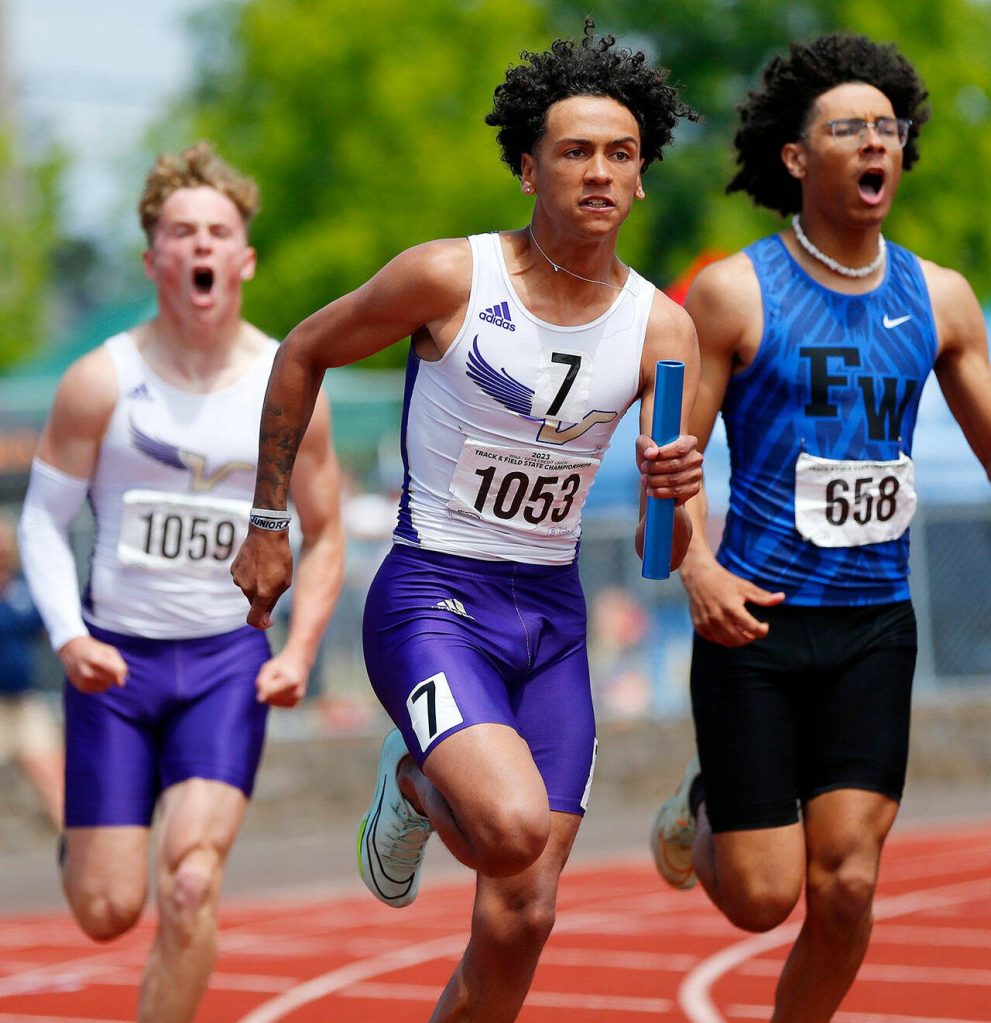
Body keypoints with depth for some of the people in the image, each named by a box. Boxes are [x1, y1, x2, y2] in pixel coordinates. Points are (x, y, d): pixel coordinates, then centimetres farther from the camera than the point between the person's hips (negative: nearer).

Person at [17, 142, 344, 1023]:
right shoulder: (102, 381, -6)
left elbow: (325, 537, 9)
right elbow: (44, 519, 0)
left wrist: (299, 652, -4)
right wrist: (69, 637, -15)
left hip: (229, 659, 0)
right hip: (115, 656, 0)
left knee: (192, 882, -17)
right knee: (108, 911, -1)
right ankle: (85, 844, 37)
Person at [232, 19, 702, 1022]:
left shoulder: (661, 328, -1)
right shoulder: (448, 276, -12)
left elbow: (669, 550, -1)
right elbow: (303, 353, 4)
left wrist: (673, 491, -25)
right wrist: (267, 527, 6)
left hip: (552, 614, 4)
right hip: (432, 601, -4)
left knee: (521, 920, 1)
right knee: (514, 828, -28)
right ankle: (416, 784, 7)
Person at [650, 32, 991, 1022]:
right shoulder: (734, 292, -5)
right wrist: (697, 568, -21)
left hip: (874, 625, 3)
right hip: (758, 618, -3)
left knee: (846, 886, -7)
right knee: (761, 895, -2)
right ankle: (701, 815, 34)